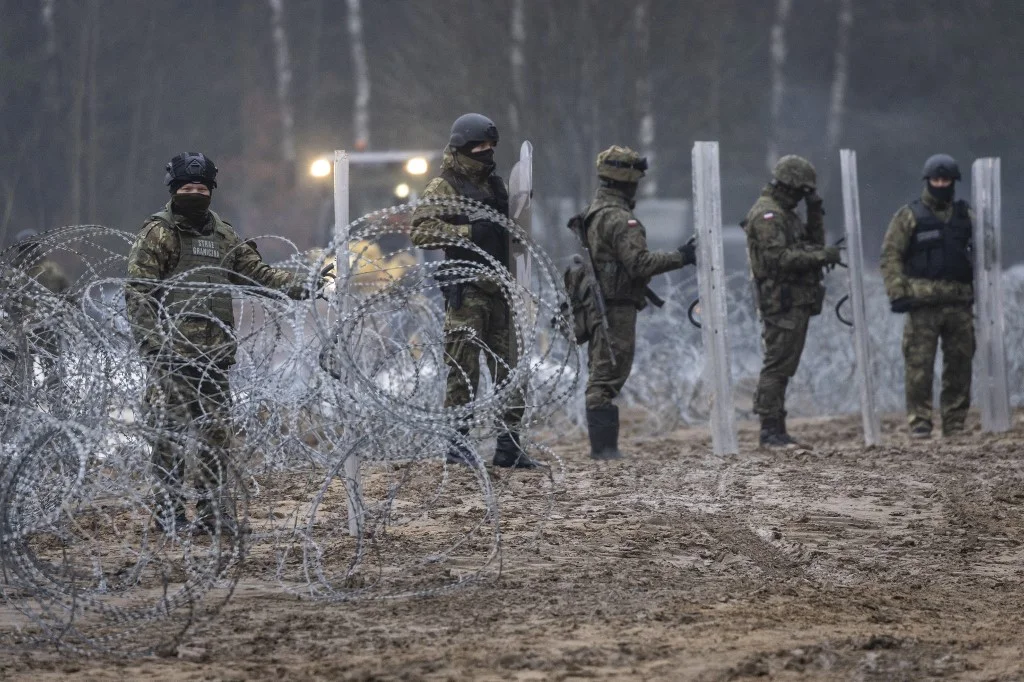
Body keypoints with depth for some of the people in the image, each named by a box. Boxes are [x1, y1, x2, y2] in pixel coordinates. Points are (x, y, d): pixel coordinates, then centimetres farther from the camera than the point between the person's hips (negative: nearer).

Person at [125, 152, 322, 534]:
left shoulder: (223, 235, 17)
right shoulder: (158, 233, -1)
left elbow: (255, 270, 18)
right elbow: (137, 292, -6)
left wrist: (297, 286, 2)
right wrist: (153, 343, -16)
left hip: (214, 354, 6)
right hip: (173, 355, -6)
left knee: (218, 432, 6)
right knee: (170, 432, -7)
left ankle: (213, 510, 14)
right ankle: (170, 512, -1)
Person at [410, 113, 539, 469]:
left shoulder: (495, 184, 17)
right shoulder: (444, 187, -3)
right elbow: (420, 231, -16)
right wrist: (467, 232, -20)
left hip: (500, 289, 7)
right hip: (466, 290, -7)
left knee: (510, 370, 4)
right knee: (463, 372, -4)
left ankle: (509, 444, 8)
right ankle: (456, 444, 4)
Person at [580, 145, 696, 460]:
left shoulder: (593, 212, 15)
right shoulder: (619, 218, -17)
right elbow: (639, 262, -23)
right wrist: (680, 257, -15)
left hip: (598, 305, 10)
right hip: (616, 307, -10)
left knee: (602, 375, 12)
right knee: (608, 377, -9)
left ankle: (603, 445, 15)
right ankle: (604, 445, -9)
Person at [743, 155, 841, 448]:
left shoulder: (785, 214, 20)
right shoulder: (766, 215, -13)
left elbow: (813, 243, 21)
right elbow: (779, 258, -22)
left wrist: (815, 211, 9)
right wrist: (821, 256, -22)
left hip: (797, 302, 10)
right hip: (782, 301, -10)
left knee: (783, 368, 11)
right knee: (777, 365, -10)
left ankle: (777, 430, 13)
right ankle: (770, 431, -10)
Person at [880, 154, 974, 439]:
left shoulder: (964, 215, 14)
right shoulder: (909, 216, 3)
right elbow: (891, 256, -2)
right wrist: (897, 294, -12)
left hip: (960, 303, 4)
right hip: (923, 303, -4)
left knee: (959, 365, 5)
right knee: (920, 367, -8)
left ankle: (955, 424, 11)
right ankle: (919, 422, -4)